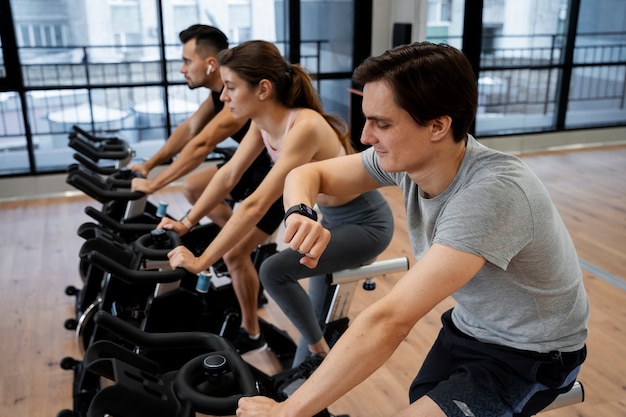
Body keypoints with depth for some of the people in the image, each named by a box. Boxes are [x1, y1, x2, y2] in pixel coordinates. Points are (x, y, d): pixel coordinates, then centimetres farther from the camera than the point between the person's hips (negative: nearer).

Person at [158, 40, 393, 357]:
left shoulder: (304, 128, -34)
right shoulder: (264, 123, -9)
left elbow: (256, 205, -36)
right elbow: (229, 174, 2)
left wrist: (201, 262, -31)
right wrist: (187, 222, 2)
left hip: (366, 223, -8)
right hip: (328, 214, 8)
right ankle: (250, 332, 26)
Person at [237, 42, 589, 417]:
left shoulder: (492, 192, -36)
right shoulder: (408, 156, -14)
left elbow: (389, 320, -40)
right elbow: (306, 174, -3)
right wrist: (300, 214, -27)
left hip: (532, 355, -6)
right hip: (469, 326, 6)